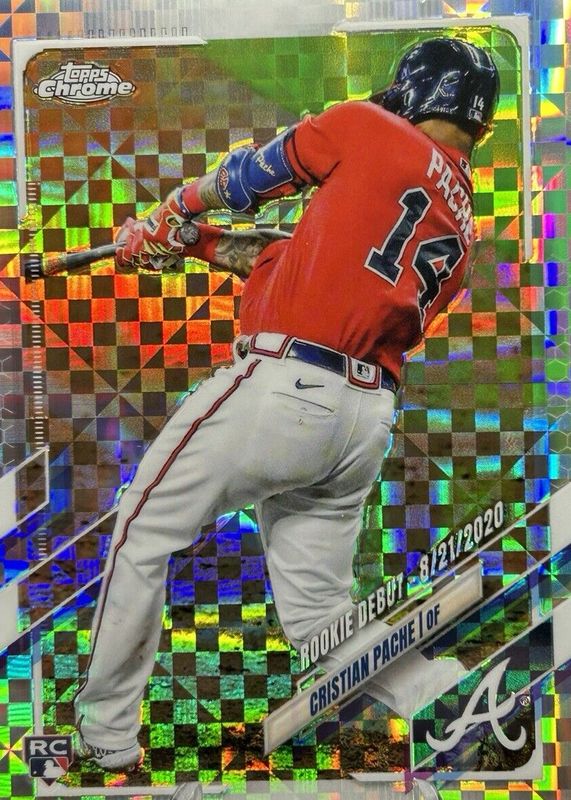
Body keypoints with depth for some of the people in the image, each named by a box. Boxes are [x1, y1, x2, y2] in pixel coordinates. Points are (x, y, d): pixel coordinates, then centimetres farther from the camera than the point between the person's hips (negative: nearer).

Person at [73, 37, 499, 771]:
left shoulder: (367, 128, 2)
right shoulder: (461, 229, 19)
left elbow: (246, 177, 13)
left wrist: (175, 215, 31)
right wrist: (201, 245, 26)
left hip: (281, 390, -7)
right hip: (366, 422, 7)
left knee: (144, 529, 12)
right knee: (321, 613, 19)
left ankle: (105, 735, 23)